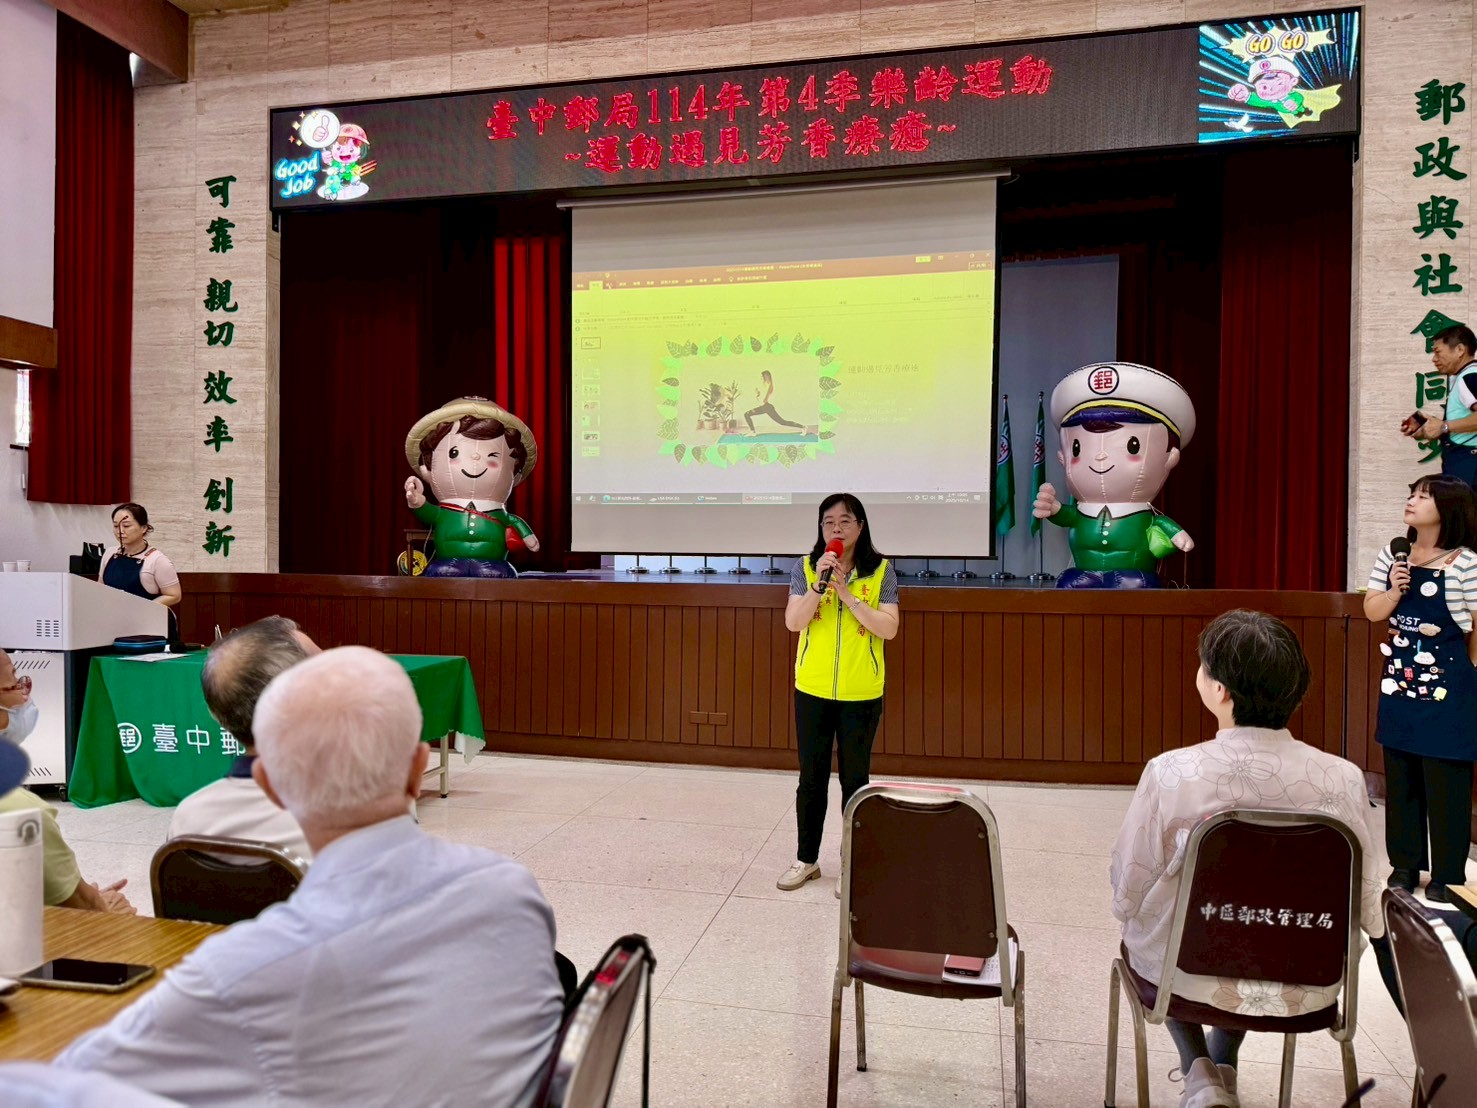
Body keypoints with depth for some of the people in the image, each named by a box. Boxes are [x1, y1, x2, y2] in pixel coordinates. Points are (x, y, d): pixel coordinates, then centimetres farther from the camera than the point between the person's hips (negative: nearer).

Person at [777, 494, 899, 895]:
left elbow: (888, 628, -11)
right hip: (812, 691, 1)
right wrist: (820, 584, -21)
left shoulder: (881, 570, -3)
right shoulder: (806, 566, 0)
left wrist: (847, 594, -19)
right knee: (811, 779, 11)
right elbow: (793, 622, -9)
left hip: (861, 694, -1)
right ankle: (806, 859, 26)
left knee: (855, 780, 8)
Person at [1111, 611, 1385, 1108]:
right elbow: (1366, 902, -7)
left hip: (1192, 977, -3)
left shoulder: (1170, 773, -26)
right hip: (1306, 985, 3)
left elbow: (1128, 893, -16)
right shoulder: (1343, 780, -20)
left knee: (1144, 938, 34)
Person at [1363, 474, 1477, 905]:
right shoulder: (1393, 555, 4)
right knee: (1400, 782, 14)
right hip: (1399, 688, 6)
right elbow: (1372, 611, 8)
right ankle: (1405, 865, 27)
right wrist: (1394, 590, -11)